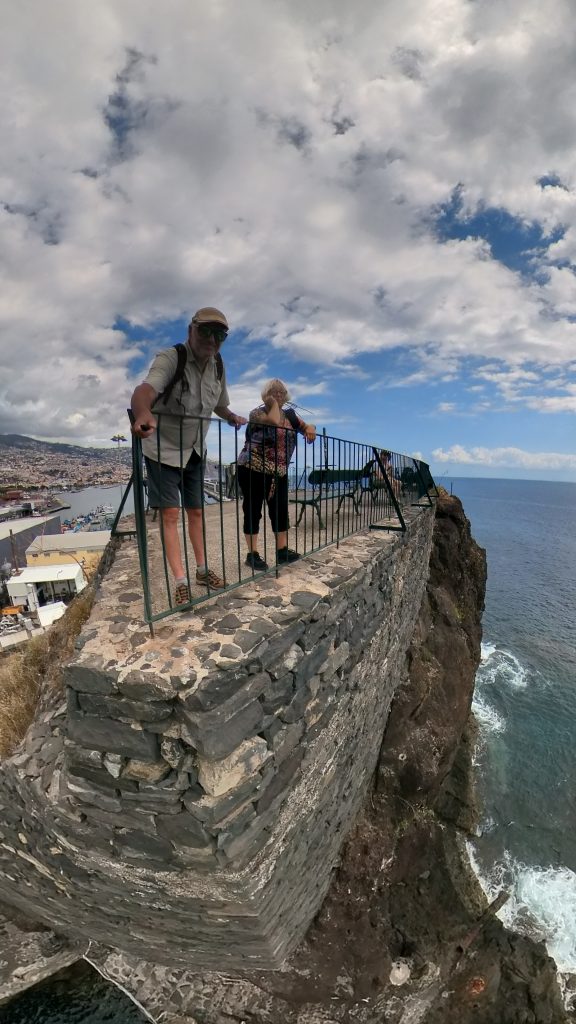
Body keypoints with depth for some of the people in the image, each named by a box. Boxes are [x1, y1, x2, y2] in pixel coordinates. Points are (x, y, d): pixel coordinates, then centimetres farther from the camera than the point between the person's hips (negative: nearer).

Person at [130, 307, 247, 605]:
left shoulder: (218, 366, -3)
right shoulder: (170, 358, -23)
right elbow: (145, 389, -45)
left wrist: (232, 418, 1)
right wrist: (143, 413, -64)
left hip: (195, 451, 6)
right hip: (163, 450, -6)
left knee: (195, 511, 13)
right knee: (170, 514, -8)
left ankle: (202, 570, 26)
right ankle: (181, 582, 0)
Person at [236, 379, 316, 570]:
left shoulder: (289, 414, 13)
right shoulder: (257, 412, -6)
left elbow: (305, 426, 14)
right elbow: (274, 421, -26)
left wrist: (309, 429, -9)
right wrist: (273, 403, -9)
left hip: (278, 473, 6)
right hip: (253, 470, -6)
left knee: (280, 510, 6)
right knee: (253, 510, -2)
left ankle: (282, 550, 15)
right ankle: (252, 554, 3)